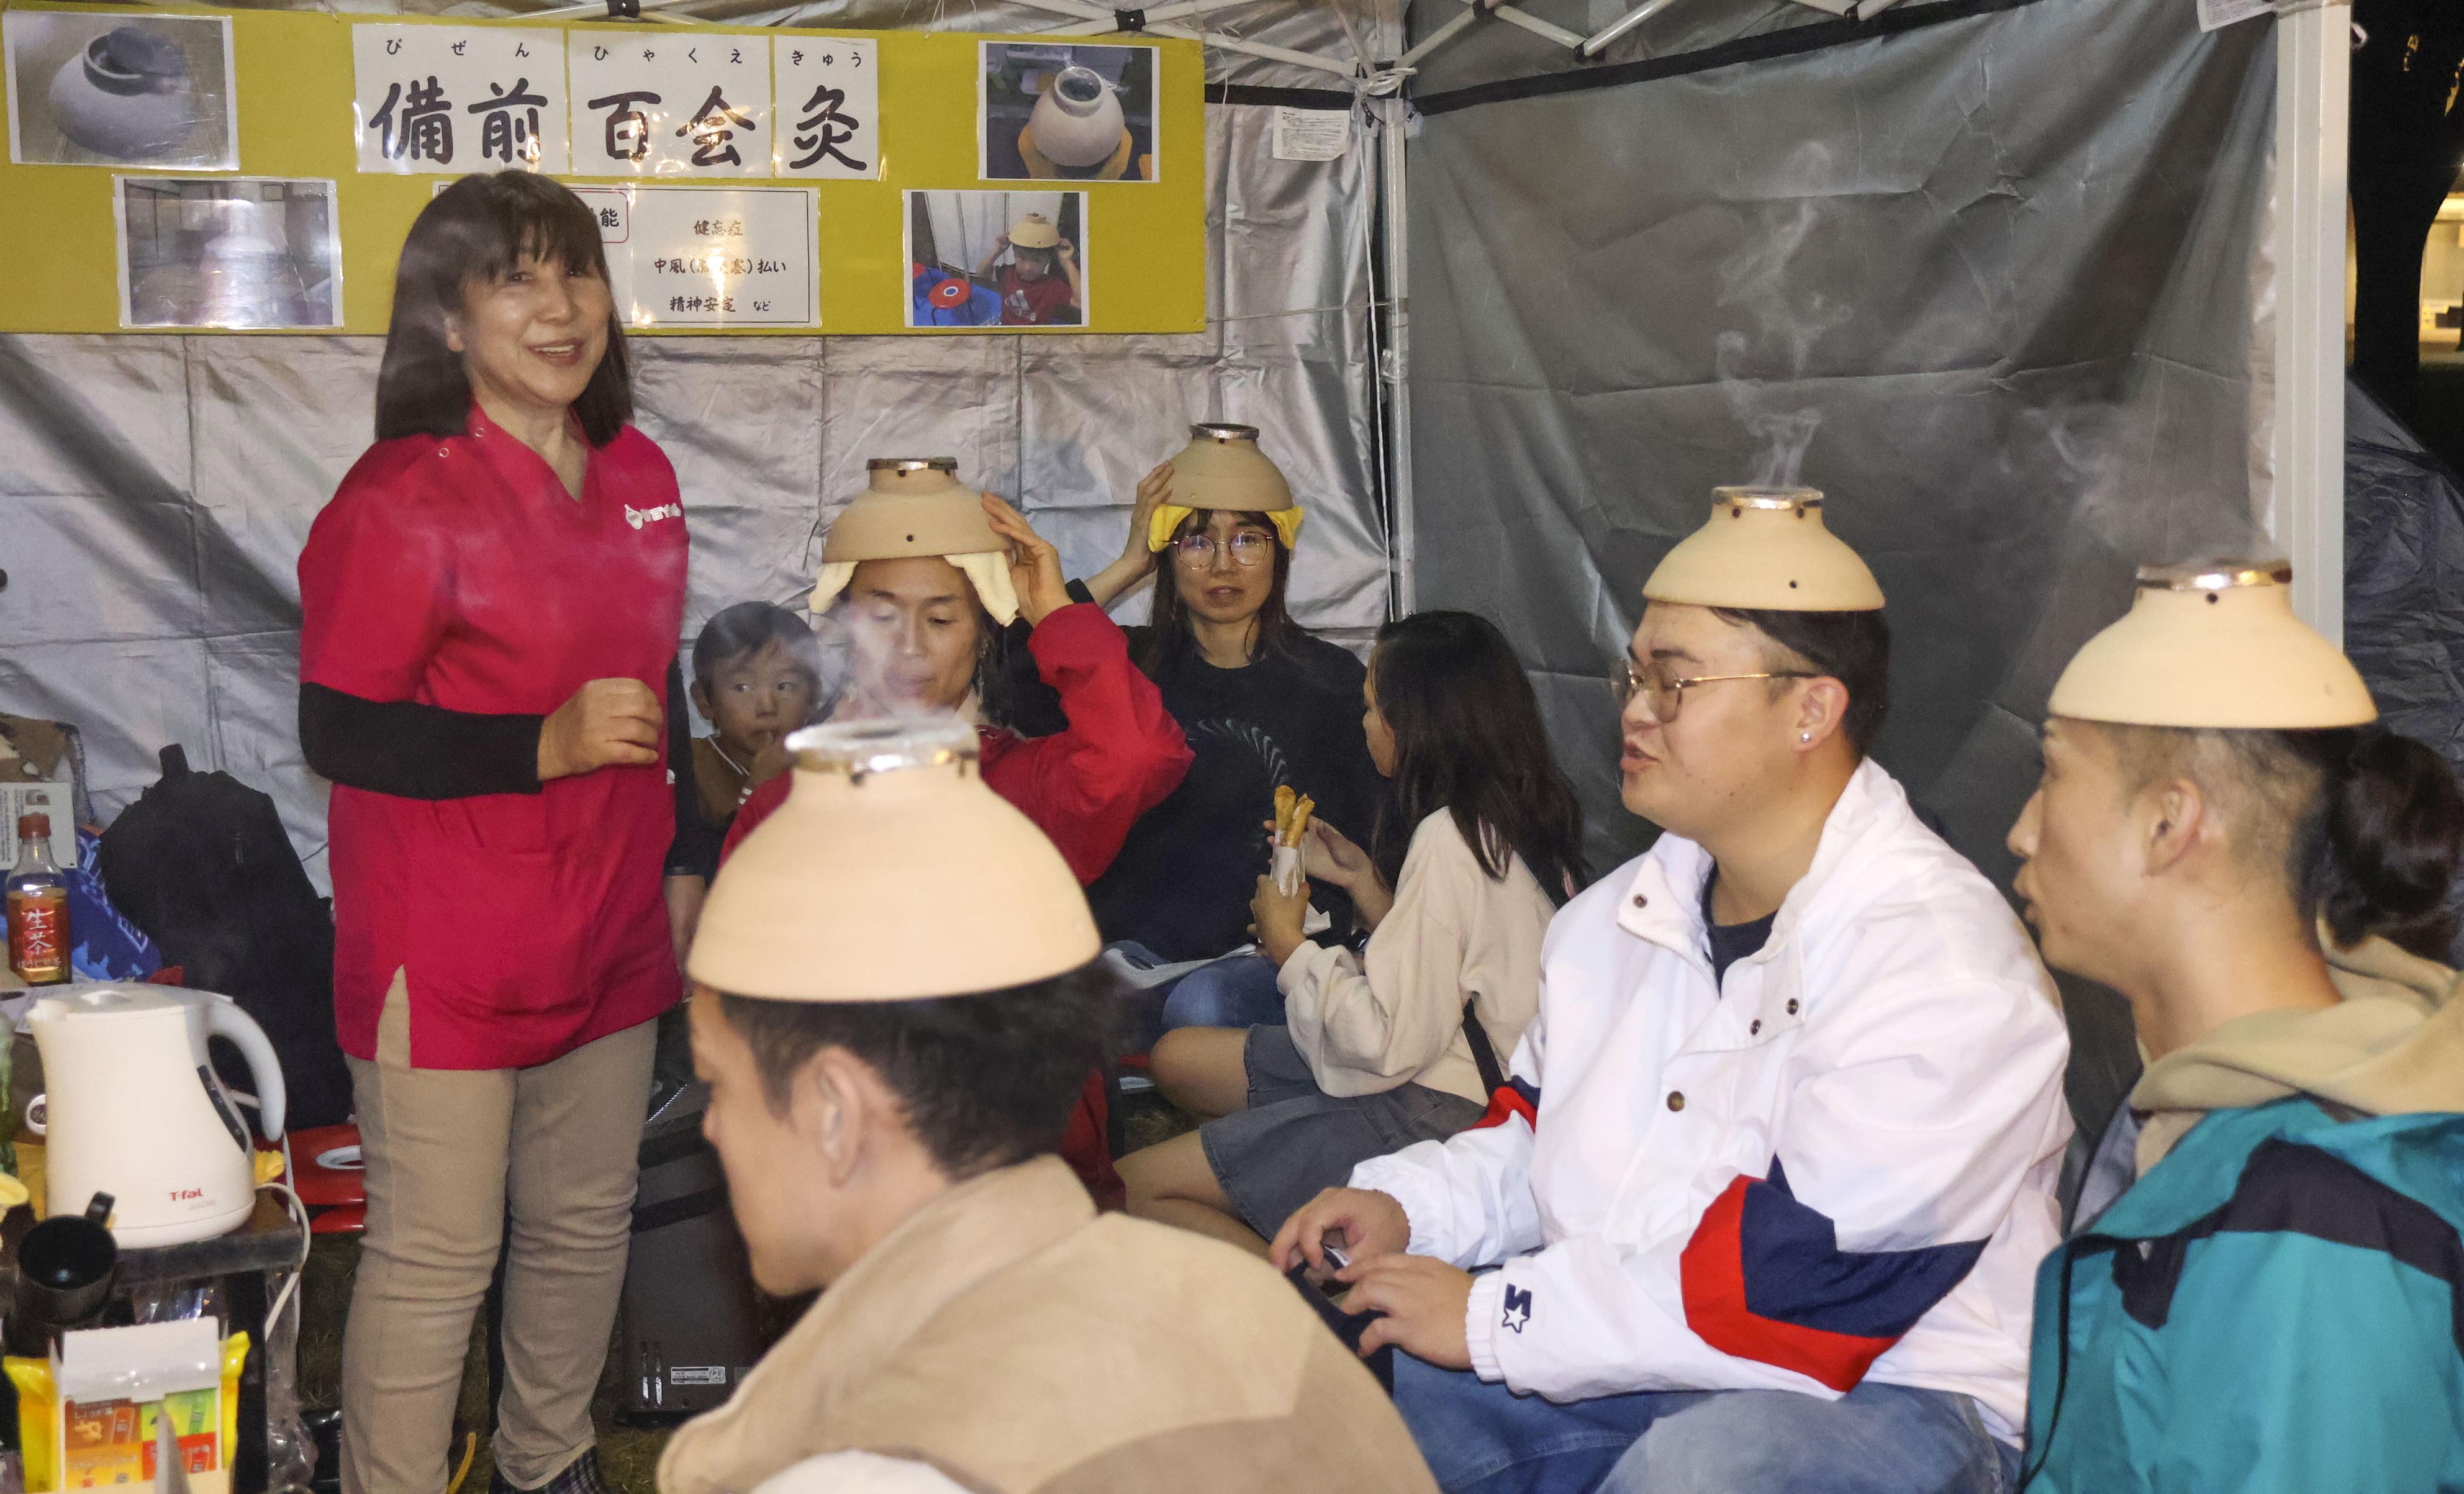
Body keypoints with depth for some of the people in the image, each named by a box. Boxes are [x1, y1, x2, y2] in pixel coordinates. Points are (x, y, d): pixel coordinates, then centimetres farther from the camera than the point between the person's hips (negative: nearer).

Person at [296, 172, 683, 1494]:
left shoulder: (639, 478, 7)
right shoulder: (401, 499, -15)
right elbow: (338, 732, -17)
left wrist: (681, 863, 21)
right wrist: (545, 746, -25)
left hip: (604, 935, 7)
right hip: (445, 957, -7)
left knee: (585, 1227, 18)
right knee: (434, 1261, 1)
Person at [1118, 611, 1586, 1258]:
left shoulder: (1449, 839, -22)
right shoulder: (1514, 820, 6)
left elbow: (1390, 1044, -23)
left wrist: (1286, 942, -9)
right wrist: (1363, 880, 9)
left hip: (1430, 1117, -11)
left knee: (1136, 1186, -11)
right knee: (1177, 1057, 19)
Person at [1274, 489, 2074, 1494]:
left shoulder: (1941, 960, -19)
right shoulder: (1616, 919, 9)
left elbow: (1809, 1271, -25)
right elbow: (1540, 1136, 21)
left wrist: (1494, 1318, -21)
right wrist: (1405, 1206, -1)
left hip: (1885, 1393, -7)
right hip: (1620, 1364, 7)